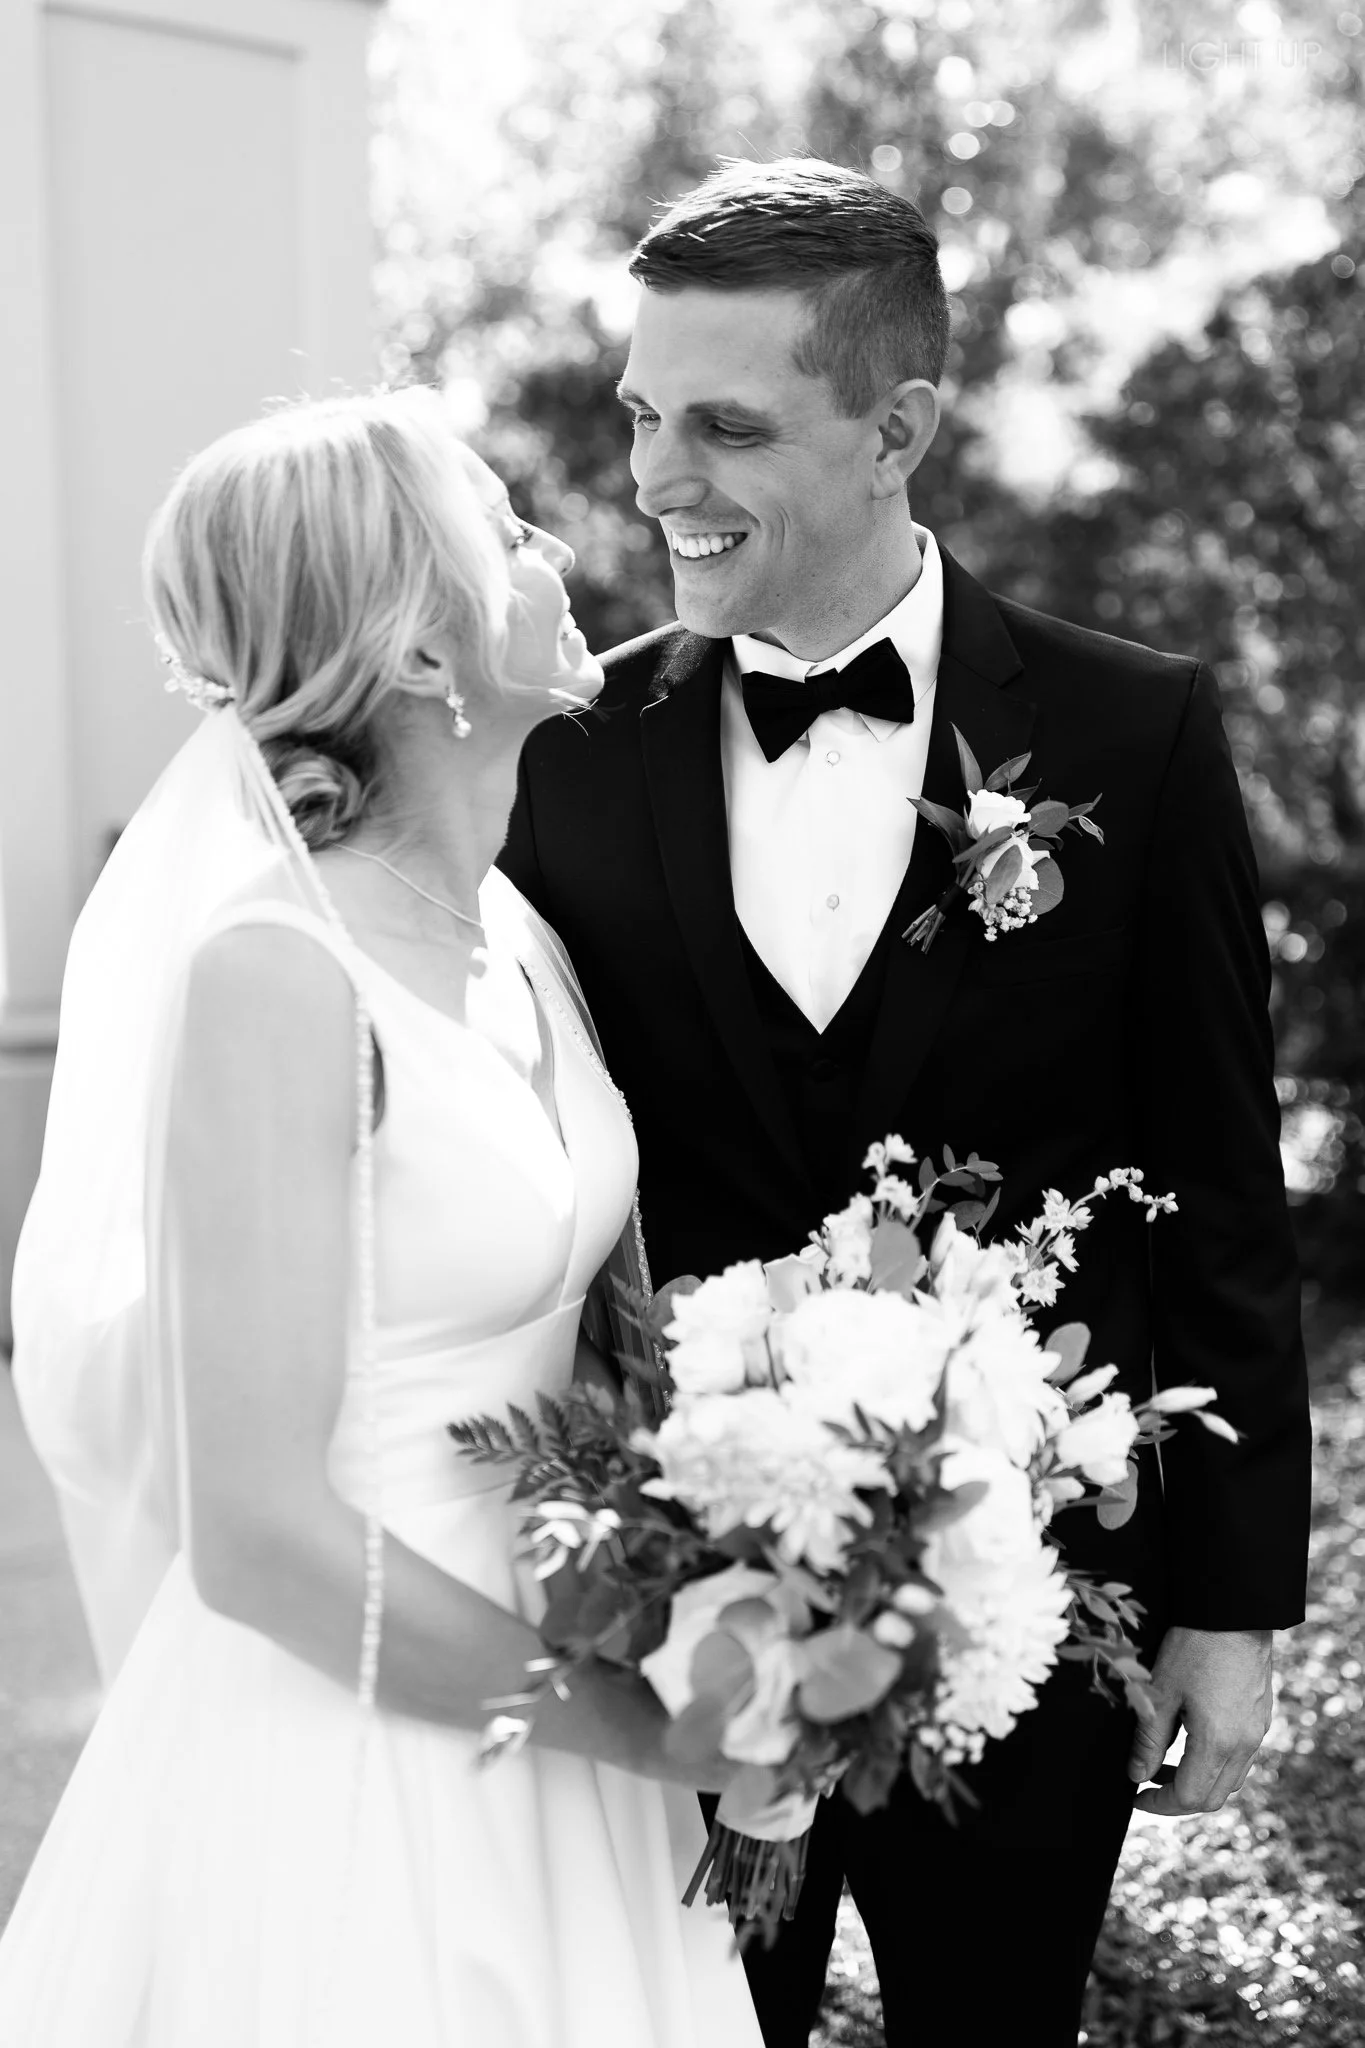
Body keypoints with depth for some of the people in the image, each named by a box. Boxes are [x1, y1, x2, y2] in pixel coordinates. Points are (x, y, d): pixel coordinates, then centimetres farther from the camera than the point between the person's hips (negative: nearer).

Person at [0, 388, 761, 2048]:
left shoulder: (520, 937, 3)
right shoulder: (278, 977, -21)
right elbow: (257, 1534, -22)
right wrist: (649, 1724, -15)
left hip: (531, 1720, 7)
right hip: (346, 1757, -7)